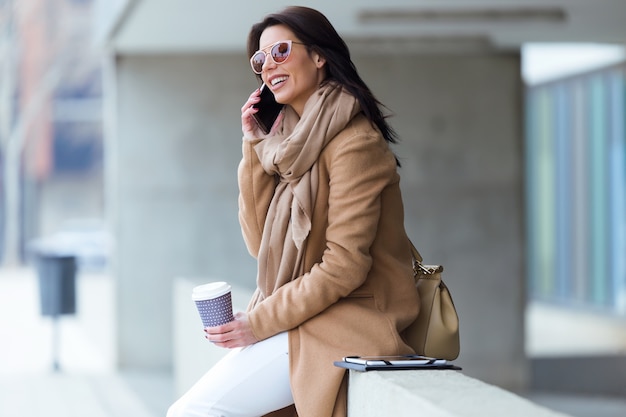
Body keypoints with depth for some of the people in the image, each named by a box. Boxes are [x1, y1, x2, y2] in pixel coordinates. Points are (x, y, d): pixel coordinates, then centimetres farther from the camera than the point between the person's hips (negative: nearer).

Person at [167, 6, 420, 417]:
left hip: (345, 324, -8)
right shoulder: (295, 140, 14)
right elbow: (262, 243, 8)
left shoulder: (353, 143, -13)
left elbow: (345, 264, -18)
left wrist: (260, 322, -15)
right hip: (302, 317, 8)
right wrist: (255, 147, 2)